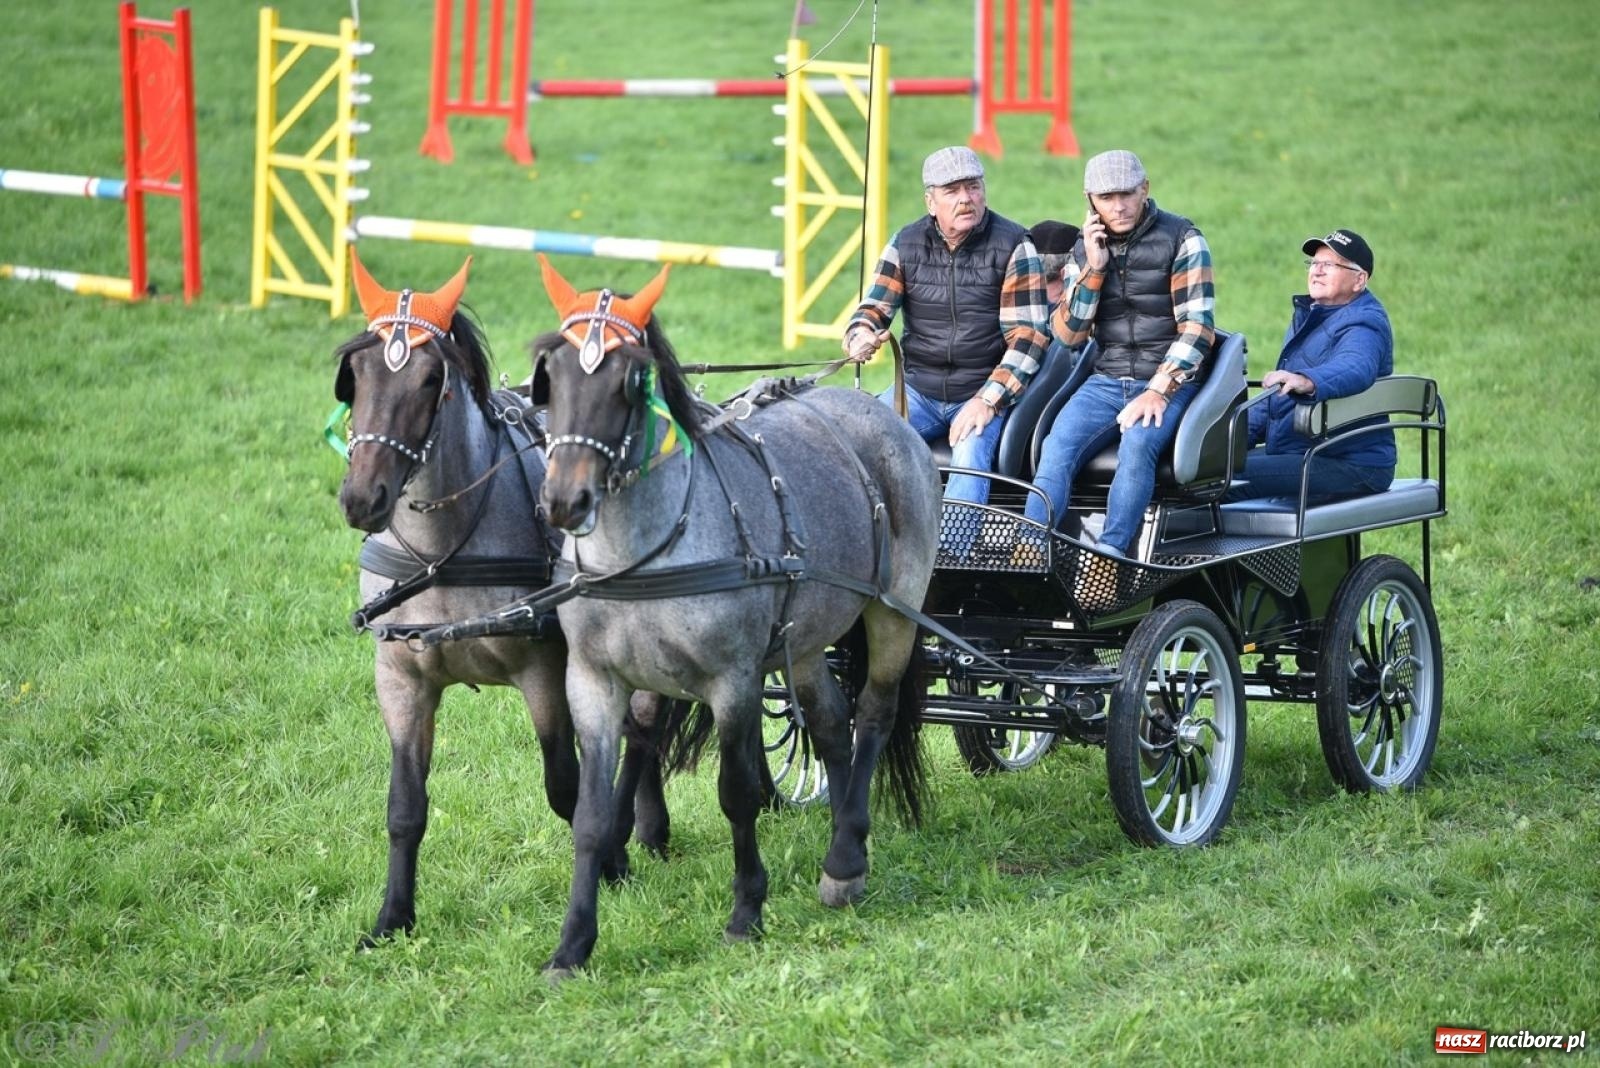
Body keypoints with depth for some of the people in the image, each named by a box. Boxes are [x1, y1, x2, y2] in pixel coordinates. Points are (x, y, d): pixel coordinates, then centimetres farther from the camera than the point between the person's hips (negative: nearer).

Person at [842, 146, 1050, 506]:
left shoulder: (1012, 245, -5)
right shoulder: (906, 244, 6)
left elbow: (1028, 334, -8)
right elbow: (874, 307, 7)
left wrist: (988, 400, -18)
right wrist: (860, 337, -19)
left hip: (985, 393, -4)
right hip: (918, 389, 4)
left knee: (971, 456, -33)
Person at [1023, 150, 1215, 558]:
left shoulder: (1181, 239, -2)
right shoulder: (1086, 248, 12)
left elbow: (1197, 326, -9)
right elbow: (1068, 334, 6)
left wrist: (1159, 390, -20)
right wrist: (1094, 269, -6)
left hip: (1169, 381, -4)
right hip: (1106, 381, 4)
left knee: (1137, 445, -35)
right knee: (1057, 448, -25)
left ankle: (1110, 552, -44)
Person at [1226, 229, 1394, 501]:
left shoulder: (1364, 323, -12)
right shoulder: (1308, 315, 21)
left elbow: (1352, 368, -35)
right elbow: (1279, 395, 31)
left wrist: (1307, 381, -55)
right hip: (1293, 453, 10)